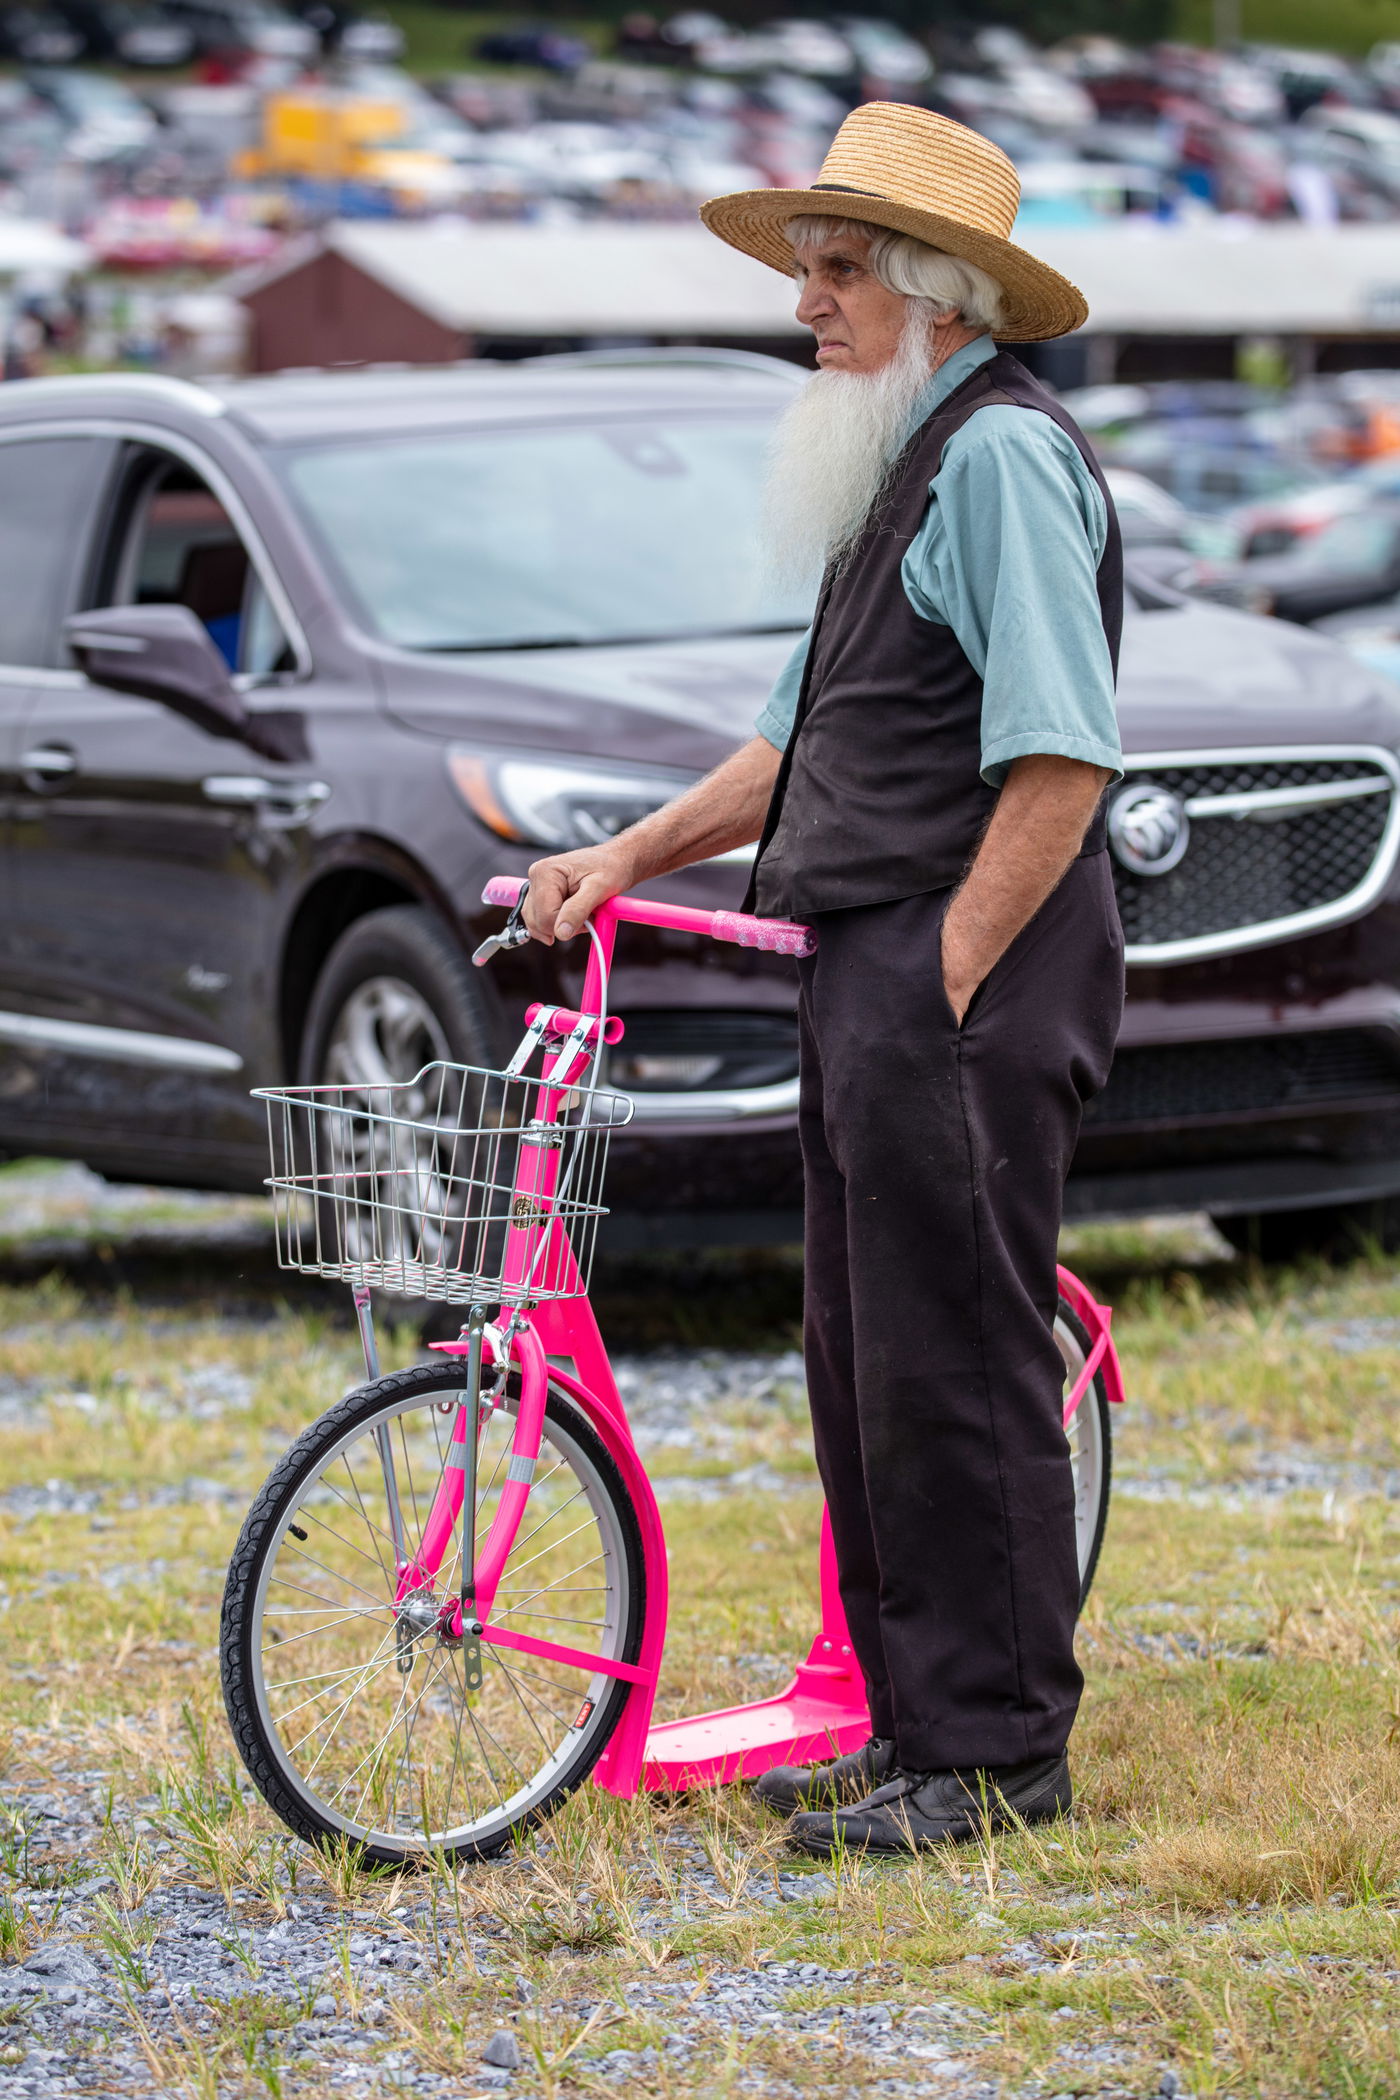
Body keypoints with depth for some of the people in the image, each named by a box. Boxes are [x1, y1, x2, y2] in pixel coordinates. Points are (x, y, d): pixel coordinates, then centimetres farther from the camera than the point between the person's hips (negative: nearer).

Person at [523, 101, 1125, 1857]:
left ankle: (996, 1755, 0)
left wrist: (948, 985, -19)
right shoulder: (900, 467, 21)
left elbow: (1060, 762, -19)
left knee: (955, 1366, -6)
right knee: (868, 1366, 12)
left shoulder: (1003, 456, -12)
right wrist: (629, 855, 14)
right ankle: (916, 1727, 20)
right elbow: (810, 747, 25)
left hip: (966, 989, -10)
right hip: (874, 985, 10)